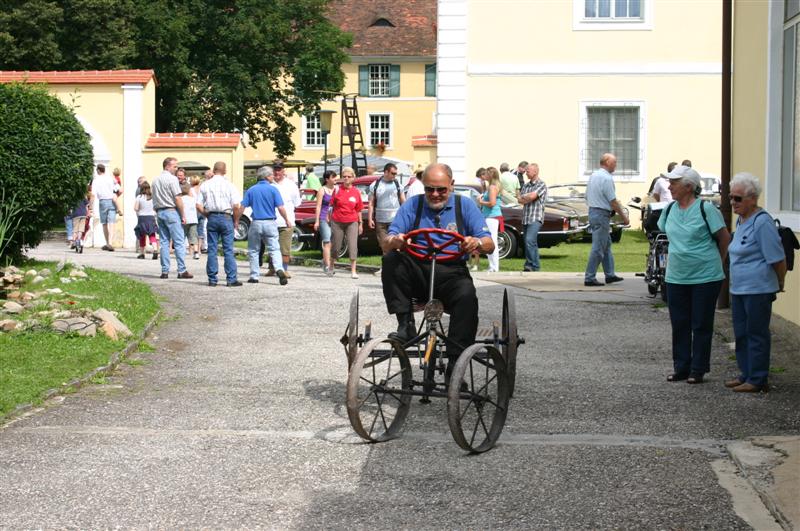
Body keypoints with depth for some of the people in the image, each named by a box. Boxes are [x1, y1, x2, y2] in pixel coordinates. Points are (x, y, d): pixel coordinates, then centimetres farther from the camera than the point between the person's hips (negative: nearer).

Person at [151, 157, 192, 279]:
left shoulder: (155, 180, 14)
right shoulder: (172, 179, -9)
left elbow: (154, 198, 15)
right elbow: (177, 198, -14)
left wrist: (157, 213, 18)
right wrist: (182, 215, -8)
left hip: (159, 212, 7)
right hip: (171, 211, -7)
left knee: (164, 242, 9)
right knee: (179, 242, -5)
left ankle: (165, 271, 6)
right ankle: (182, 270, -8)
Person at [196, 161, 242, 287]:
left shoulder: (205, 185, 5)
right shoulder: (228, 185, -4)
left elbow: (199, 206, 1)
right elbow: (236, 206, -9)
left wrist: (207, 215, 14)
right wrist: (235, 220, 4)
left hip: (212, 218, 2)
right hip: (226, 217, -2)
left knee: (212, 250, 6)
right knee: (228, 250, 0)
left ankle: (212, 279, 6)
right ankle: (231, 279, -1)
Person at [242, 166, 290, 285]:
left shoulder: (251, 190, 2)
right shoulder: (273, 190, -4)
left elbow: (242, 207, -1)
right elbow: (280, 208, -8)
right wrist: (287, 220, 5)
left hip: (256, 223, 1)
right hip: (270, 223, -1)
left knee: (253, 251, 12)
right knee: (274, 249, 2)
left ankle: (254, 276, 12)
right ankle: (279, 269, -21)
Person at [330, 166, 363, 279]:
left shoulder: (356, 192, 3)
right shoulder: (337, 190, 0)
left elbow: (359, 209, 7)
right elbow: (331, 205, 2)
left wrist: (360, 223, 8)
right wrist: (329, 218, -3)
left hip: (352, 222, 0)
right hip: (337, 222, 0)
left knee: (353, 246, -7)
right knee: (336, 246, 9)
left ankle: (353, 271, -5)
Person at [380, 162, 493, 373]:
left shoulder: (464, 206, 7)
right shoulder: (412, 205, 8)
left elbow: (490, 244, -1)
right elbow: (386, 246, 0)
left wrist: (477, 243, -26)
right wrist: (395, 241, -26)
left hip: (452, 273, -1)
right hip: (418, 272, 1)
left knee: (467, 296, -34)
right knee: (391, 260, -28)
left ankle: (455, 365, -32)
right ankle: (405, 324, -24)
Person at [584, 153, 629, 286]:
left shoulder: (594, 175, 13)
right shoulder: (607, 178, -16)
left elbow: (587, 196, 19)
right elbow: (613, 201, -16)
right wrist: (623, 216, -7)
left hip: (592, 211, 10)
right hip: (602, 214, -10)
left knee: (606, 245, 16)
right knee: (598, 248, -6)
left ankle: (610, 274, 20)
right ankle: (589, 278, -5)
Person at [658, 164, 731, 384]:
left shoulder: (705, 208, -12)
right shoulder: (670, 209, 5)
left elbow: (724, 237, -5)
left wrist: (716, 262, 5)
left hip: (705, 277, -6)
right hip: (676, 277, 6)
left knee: (701, 325, 3)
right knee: (679, 325, 9)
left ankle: (698, 370, 10)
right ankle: (681, 368, 19)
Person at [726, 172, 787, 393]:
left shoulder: (762, 222, -17)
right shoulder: (741, 221, 13)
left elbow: (778, 258, -15)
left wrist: (780, 284, -4)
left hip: (758, 290, -9)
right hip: (739, 289, 9)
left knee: (756, 334, -2)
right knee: (741, 333, 15)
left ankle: (758, 380, 5)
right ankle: (746, 374, 25)